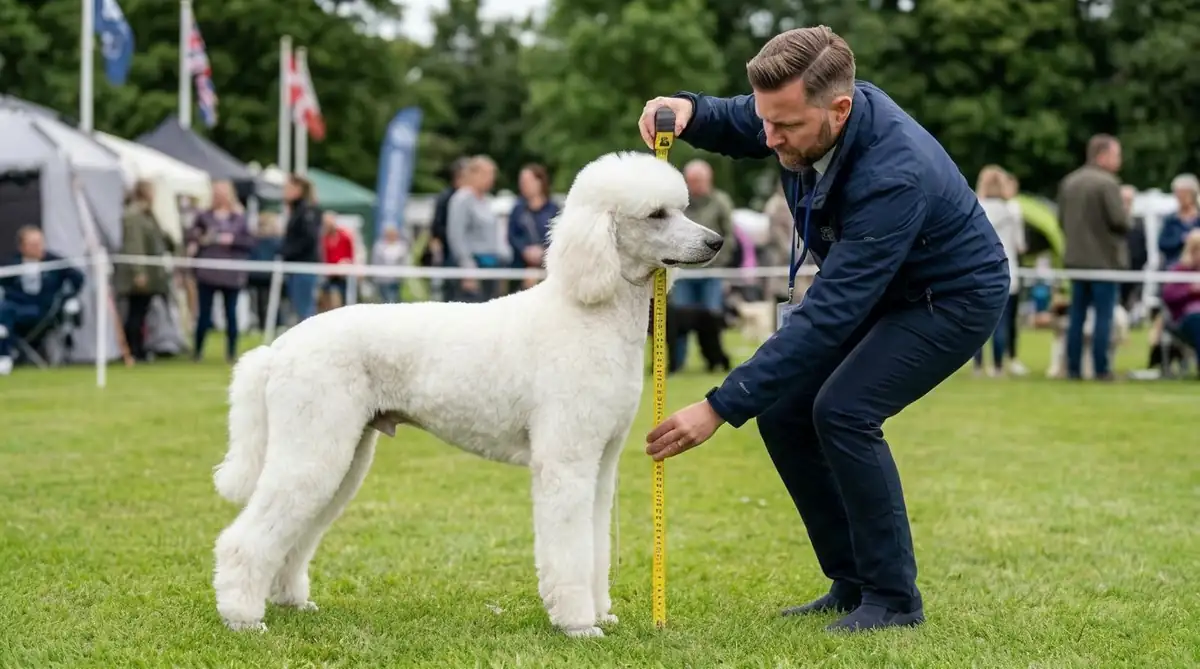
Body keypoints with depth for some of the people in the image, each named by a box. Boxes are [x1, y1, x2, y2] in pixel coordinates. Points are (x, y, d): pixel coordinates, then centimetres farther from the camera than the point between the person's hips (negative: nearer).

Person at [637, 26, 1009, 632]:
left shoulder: (894, 175, -39)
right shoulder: (805, 110, -16)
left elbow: (828, 315, -39)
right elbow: (732, 128, 8)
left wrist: (720, 407, -40)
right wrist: (687, 110, -18)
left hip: (954, 297, -8)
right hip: (877, 288, 8)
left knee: (843, 409, -25)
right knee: (780, 410, -3)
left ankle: (894, 598, -9)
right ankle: (852, 583, 9)